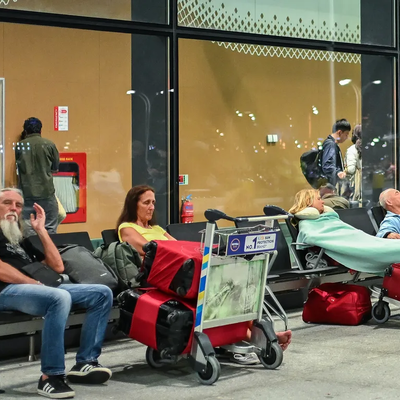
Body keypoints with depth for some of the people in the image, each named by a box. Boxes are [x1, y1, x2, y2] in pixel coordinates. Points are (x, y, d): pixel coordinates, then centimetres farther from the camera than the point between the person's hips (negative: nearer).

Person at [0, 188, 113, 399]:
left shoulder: (21, 240, 31)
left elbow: (58, 267, 20)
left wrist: (41, 230, 19)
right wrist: (34, 283, -11)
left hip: (36, 288, 9)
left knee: (102, 293, -2)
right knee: (60, 297, -39)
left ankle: (85, 362, -10)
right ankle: (51, 376, -33)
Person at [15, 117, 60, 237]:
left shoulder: (20, 146, 2)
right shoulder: (49, 145, -2)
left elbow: (18, 167, 14)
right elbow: (55, 168, 8)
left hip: (27, 193, 1)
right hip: (46, 192, -1)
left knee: (28, 230, 5)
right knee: (50, 229, 4)